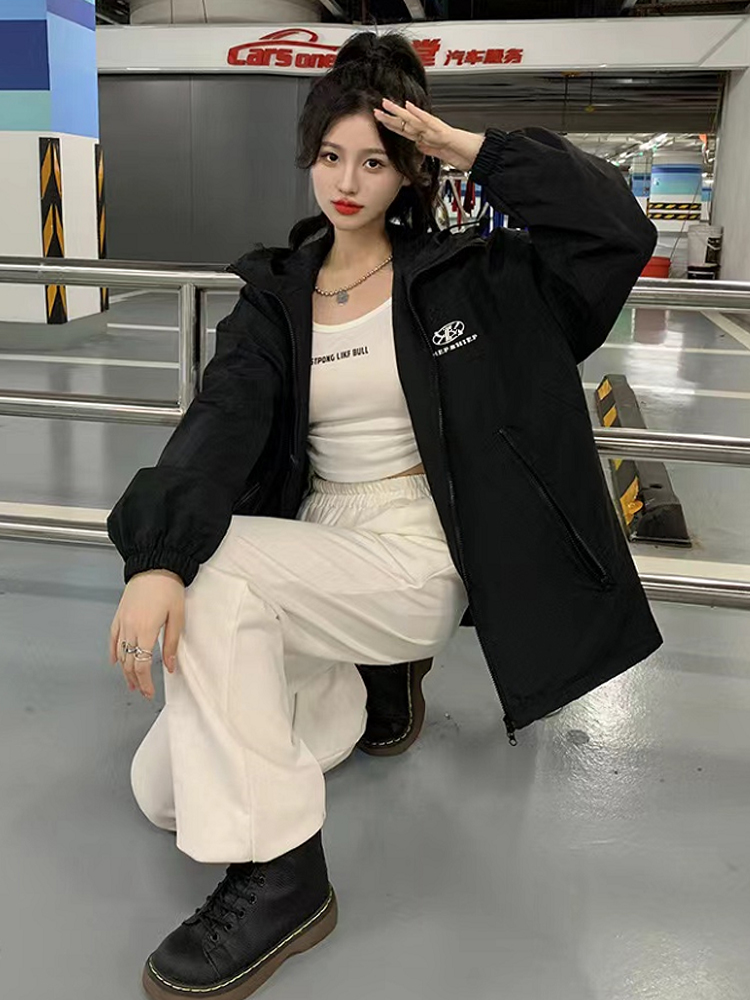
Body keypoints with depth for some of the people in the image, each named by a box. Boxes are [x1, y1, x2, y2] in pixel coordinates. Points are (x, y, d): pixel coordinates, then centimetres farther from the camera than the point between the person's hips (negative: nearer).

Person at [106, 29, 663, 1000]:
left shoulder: (462, 276, 1)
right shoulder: (274, 294, 6)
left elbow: (619, 231, -9)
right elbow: (219, 423, -12)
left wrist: (475, 149, -12)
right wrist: (155, 556, -30)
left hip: (417, 566, -4)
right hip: (314, 558, 5)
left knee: (217, 567, -31)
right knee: (166, 790, -4)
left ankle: (278, 878, -18)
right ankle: (354, 685, 19)